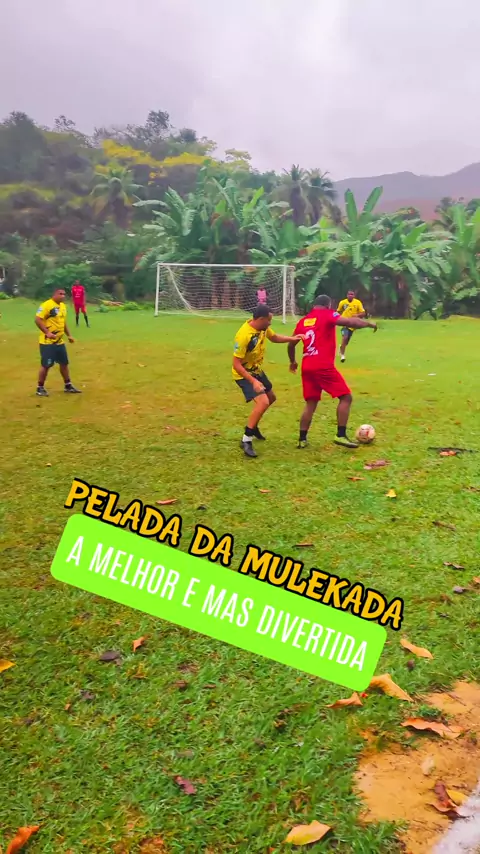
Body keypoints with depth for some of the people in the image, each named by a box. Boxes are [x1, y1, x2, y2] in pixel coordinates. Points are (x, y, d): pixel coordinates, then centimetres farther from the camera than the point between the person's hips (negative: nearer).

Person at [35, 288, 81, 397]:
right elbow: (37, 319, -21)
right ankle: (40, 388, 11)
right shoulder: (46, 305, -16)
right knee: (46, 365, -3)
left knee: (64, 363, 14)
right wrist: (47, 332, -27)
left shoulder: (63, 306, 12)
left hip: (60, 341, 8)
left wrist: (68, 335, 21)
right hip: (47, 341, -8)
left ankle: (68, 386, 26)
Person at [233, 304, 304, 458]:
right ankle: (246, 440, -14)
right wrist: (253, 381, -37)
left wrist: (291, 338, -2)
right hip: (245, 374, -9)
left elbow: (274, 338, 14)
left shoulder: (263, 327, -8)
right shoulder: (244, 336, -33)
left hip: (257, 370, 9)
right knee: (263, 402, -25)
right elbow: (236, 364, -31)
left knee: (271, 398, 24)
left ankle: (253, 426, 44)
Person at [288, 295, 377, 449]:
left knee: (311, 404, 15)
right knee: (346, 397, 3)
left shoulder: (303, 321, 16)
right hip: (323, 367, -7)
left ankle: (302, 439, 13)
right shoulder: (327, 315, -1)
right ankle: (341, 435, -3)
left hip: (307, 367, 7)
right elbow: (351, 322, -14)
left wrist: (292, 361, 38)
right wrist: (370, 324, 1)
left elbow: (291, 344, 23)